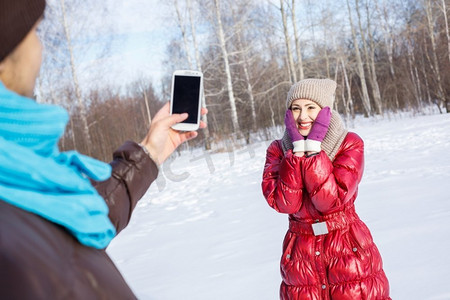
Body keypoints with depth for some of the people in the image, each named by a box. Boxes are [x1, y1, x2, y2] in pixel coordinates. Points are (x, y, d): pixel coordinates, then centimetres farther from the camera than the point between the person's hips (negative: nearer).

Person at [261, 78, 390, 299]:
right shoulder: (278, 150, -2)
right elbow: (283, 203, -17)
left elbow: (331, 199, -19)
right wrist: (298, 148, -18)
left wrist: (313, 147, -21)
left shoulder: (349, 144, -7)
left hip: (350, 249, -1)